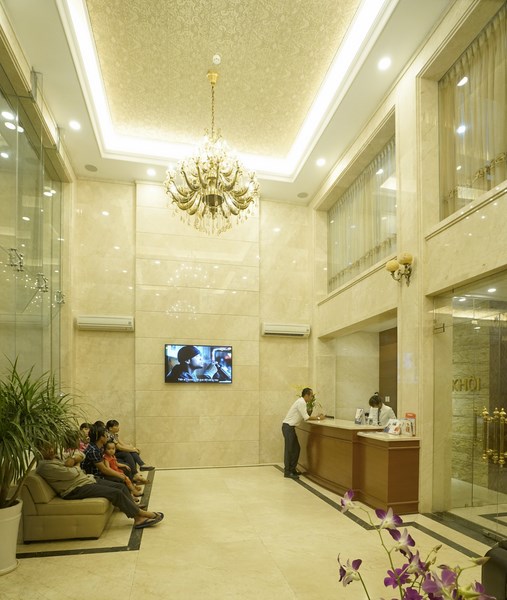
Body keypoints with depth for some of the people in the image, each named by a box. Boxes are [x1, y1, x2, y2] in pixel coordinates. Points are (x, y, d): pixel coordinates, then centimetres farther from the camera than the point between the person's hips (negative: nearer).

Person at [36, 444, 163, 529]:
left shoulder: (55, 458, 15)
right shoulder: (45, 466, -16)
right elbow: (71, 474, -19)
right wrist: (77, 465, 1)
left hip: (86, 479, 10)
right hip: (75, 490, -10)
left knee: (121, 486, -3)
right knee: (116, 493, -20)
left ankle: (138, 518, -5)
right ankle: (141, 514, -7)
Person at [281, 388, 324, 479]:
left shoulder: (303, 403, 13)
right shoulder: (301, 402, -17)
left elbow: (306, 416, 15)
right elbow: (306, 418, -17)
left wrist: (317, 416, 9)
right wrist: (318, 418, -8)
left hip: (291, 427, 10)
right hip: (288, 427, -10)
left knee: (296, 448, 13)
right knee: (289, 449, -4)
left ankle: (292, 469, 23)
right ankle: (287, 472, 3)